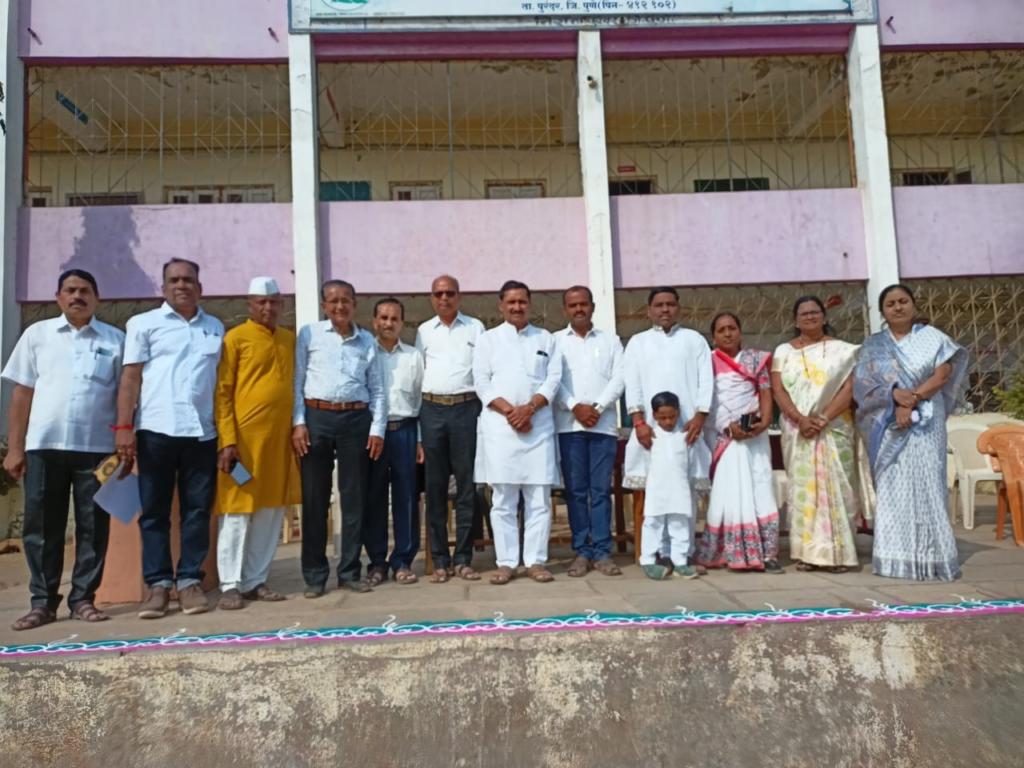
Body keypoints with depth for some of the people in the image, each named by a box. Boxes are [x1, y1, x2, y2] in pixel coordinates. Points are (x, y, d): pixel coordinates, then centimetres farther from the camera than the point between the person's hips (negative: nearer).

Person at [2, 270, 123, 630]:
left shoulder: (115, 340, 6)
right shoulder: (37, 334, 8)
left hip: (97, 446, -1)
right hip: (44, 445, 1)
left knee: (93, 526, 4)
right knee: (41, 526, 5)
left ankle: (82, 598, 15)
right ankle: (43, 601, 16)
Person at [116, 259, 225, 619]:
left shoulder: (216, 328, 15)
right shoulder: (144, 323, 7)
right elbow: (131, 378, 3)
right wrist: (124, 427, -7)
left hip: (202, 432, 2)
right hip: (156, 429, -2)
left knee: (197, 509, 5)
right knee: (154, 510, 3)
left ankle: (190, 580, 13)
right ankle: (158, 583, 10)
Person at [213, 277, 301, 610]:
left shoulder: (290, 340, 12)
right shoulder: (235, 338, -4)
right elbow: (221, 393, -7)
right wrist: (227, 440, -14)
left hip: (280, 438, 5)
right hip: (244, 437, -5)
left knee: (271, 512, 9)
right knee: (237, 511, 2)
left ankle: (255, 581, 20)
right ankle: (231, 585, 11)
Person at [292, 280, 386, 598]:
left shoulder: (367, 341, 11)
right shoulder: (309, 335, 5)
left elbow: (377, 389, 11)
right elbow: (296, 381, 2)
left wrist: (377, 428, 3)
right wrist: (298, 422, -6)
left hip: (356, 420, 2)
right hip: (317, 418, -2)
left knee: (355, 498, 5)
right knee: (315, 498, 4)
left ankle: (350, 572, 17)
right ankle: (315, 575, 15)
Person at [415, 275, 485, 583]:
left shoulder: (475, 327, 8)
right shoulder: (424, 331, 12)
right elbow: (418, 371, 12)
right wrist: (420, 411, 4)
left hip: (466, 408, -1)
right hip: (432, 409, 2)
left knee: (466, 483, 0)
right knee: (435, 485, 3)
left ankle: (463, 558, 9)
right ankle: (439, 560, 11)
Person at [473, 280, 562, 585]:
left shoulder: (545, 339, 13)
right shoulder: (488, 339, 9)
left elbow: (554, 379, 3)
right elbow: (481, 383, 0)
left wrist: (529, 408, -12)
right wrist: (510, 411, -12)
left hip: (539, 425, 1)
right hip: (500, 426, -1)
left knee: (539, 497, 2)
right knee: (503, 498, 1)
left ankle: (535, 561, 10)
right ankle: (506, 562, 8)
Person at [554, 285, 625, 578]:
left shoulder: (611, 340, 13)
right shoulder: (555, 341, 10)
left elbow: (619, 378, 3)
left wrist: (598, 407, -10)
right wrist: (575, 407, -12)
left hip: (604, 424, 1)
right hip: (568, 424, 0)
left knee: (601, 489, 1)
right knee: (575, 490, 1)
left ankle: (602, 551, 7)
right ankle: (582, 551, 8)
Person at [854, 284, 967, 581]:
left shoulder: (931, 337, 8)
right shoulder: (873, 345, 11)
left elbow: (942, 374, -5)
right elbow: (861, 384, 0)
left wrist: (912, 400, -17)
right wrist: (894, 394, -17)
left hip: (924, 424, -1)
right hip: (888, 425, 2)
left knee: (924, 484, -5)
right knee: (892, 487, -1)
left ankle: (930, 558, 1)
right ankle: (895, 558, 3)